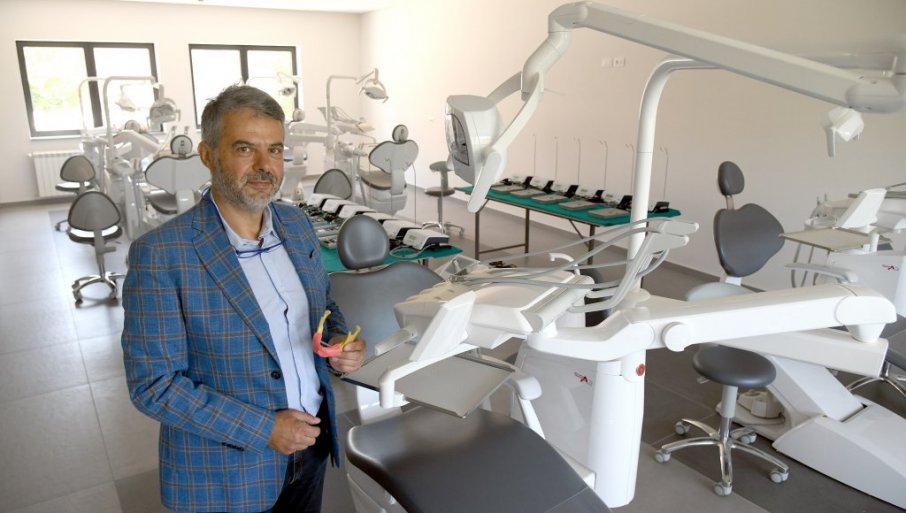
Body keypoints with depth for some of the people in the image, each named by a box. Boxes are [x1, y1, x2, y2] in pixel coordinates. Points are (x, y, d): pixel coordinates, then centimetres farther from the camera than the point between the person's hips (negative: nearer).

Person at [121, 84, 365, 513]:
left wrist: (341, 344, -10)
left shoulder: (297, 225, -2)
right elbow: (152, 385, -16)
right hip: (226, 474, -4)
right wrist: (262, 429, -19)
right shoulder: (160, 254, -18)